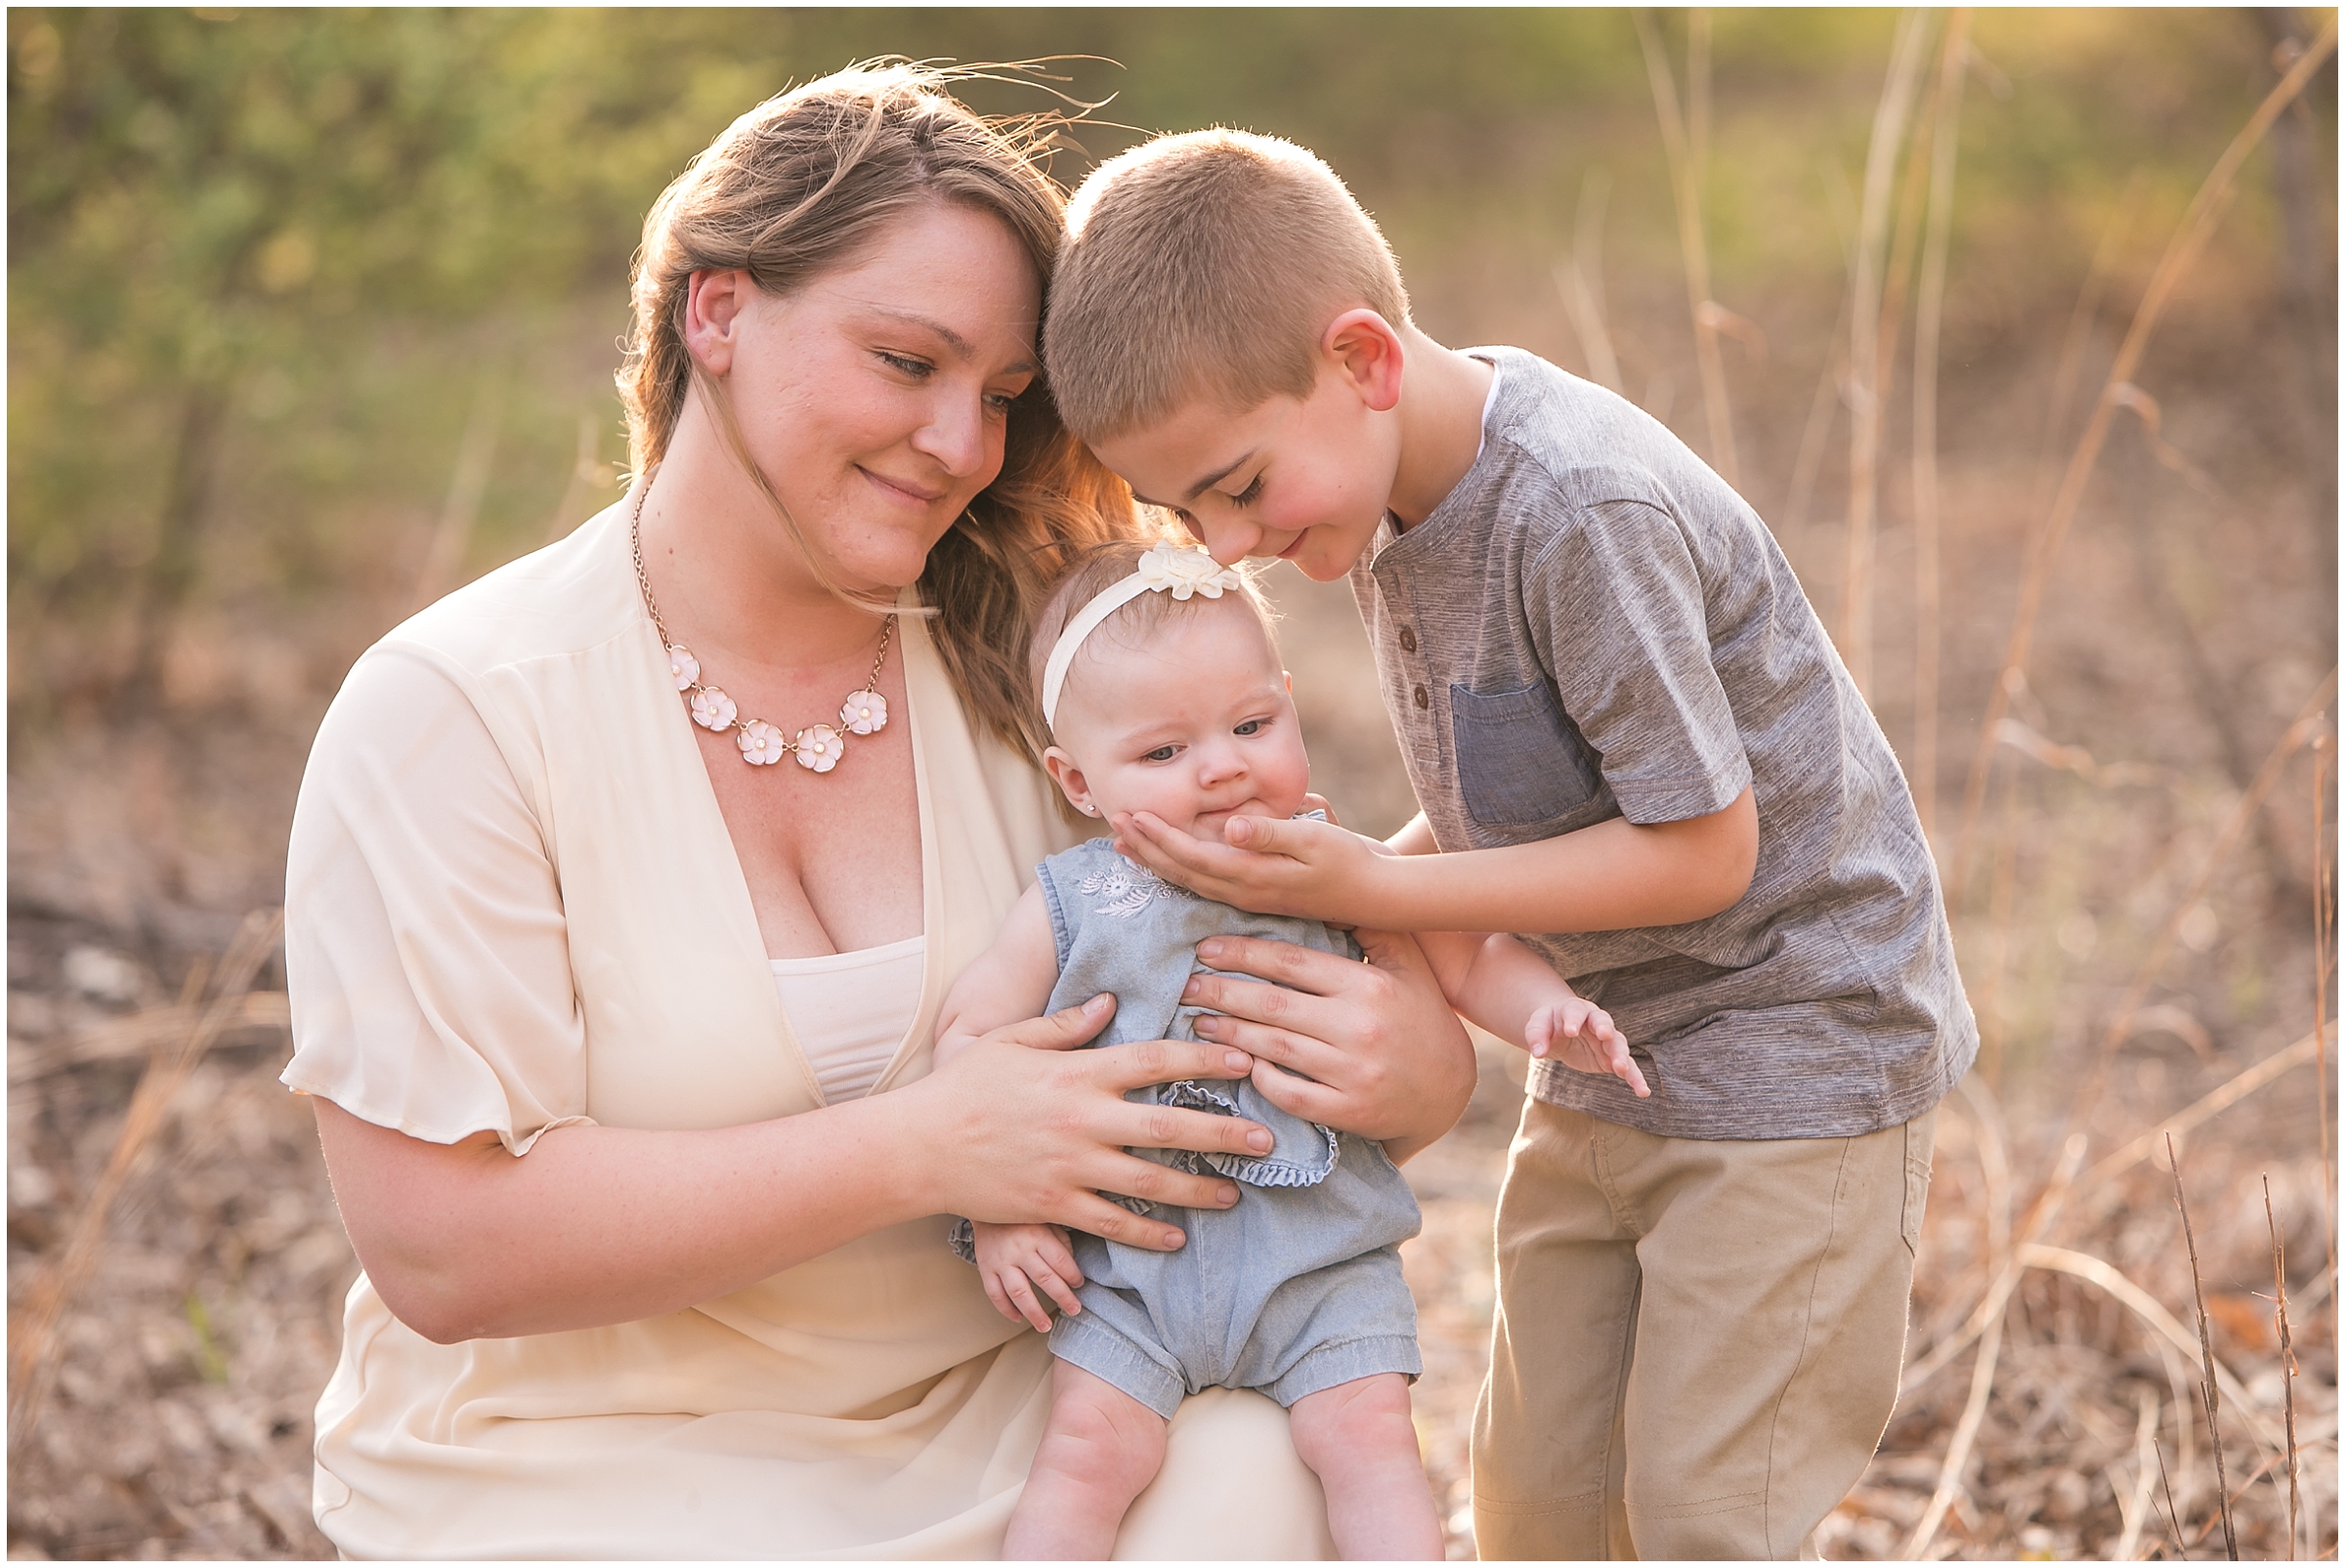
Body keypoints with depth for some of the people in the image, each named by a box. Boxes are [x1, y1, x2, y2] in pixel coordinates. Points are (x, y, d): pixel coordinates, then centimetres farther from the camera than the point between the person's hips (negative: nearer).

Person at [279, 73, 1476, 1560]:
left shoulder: (1025, 673, 2)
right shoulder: (453, 711, -10)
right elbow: (443, 1247, -17)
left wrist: (1415, 1064, -20)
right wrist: (927, 1149, -21)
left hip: (995, 1425, 4)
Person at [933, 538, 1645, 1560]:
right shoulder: (1073, 905, -5)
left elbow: (1467, 959, 8)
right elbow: (968, 1037, 2)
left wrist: (1553, 1012, -12)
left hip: (1322, 1256, 1)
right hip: (1132, 1263, 0)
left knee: (1368, 1435, -10)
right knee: (1087, 1448, -10)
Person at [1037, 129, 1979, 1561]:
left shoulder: (1587, 510, -27)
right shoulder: (1387, 481, -1)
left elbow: (1702, 846, -23)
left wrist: (1369, 891, -25)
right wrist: (1316, 904, -7)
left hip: (1796, 1042, -8)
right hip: (1606, 1064, 8)